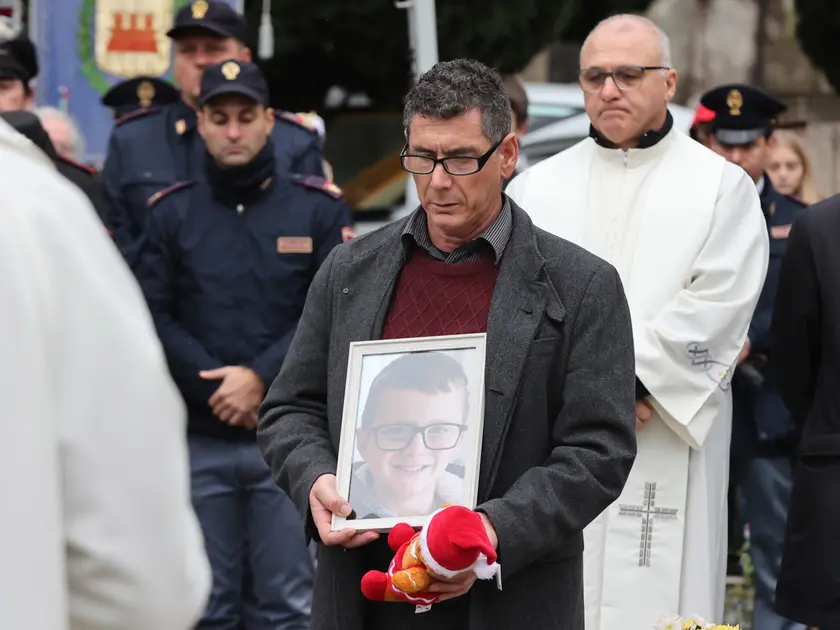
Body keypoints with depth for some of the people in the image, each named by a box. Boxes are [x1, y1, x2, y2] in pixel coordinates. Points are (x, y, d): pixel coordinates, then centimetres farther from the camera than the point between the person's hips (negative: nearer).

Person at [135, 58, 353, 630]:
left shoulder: (318, 210, 5)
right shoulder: (172, 213, 8)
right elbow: (154, 316, 1)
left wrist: (261, 378, -13)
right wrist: (216, 385, -11)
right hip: (198, 440, 1)